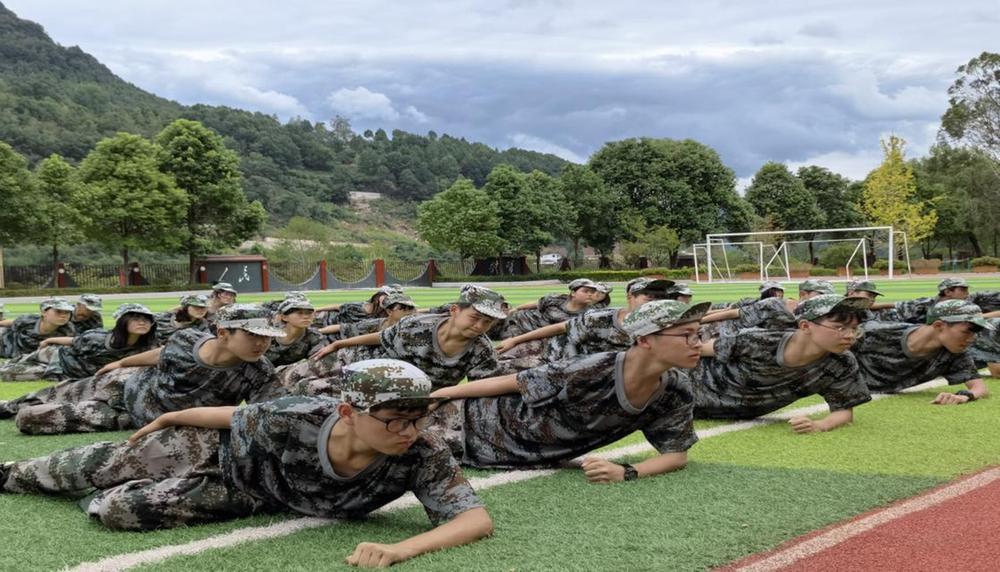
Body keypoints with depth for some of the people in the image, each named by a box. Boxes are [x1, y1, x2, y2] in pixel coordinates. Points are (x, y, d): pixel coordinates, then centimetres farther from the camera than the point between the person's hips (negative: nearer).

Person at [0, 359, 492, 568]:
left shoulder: (423, 457, -39)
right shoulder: (296, 419, -38)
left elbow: (478, 519, -46)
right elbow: (229, 416, -18)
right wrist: (165, 420, 0)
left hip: (253, 497, 1)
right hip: (227, 450, -1)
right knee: (105, 466, 18)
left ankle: (90, 500, 41)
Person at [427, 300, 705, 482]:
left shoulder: (677, 391, -21)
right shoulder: (590, 371, -36)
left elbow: (677, 454, -11)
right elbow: (511, 383, -22)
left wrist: (625, 473, -32)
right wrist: (438, 395, -12)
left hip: (538, 458, 5)